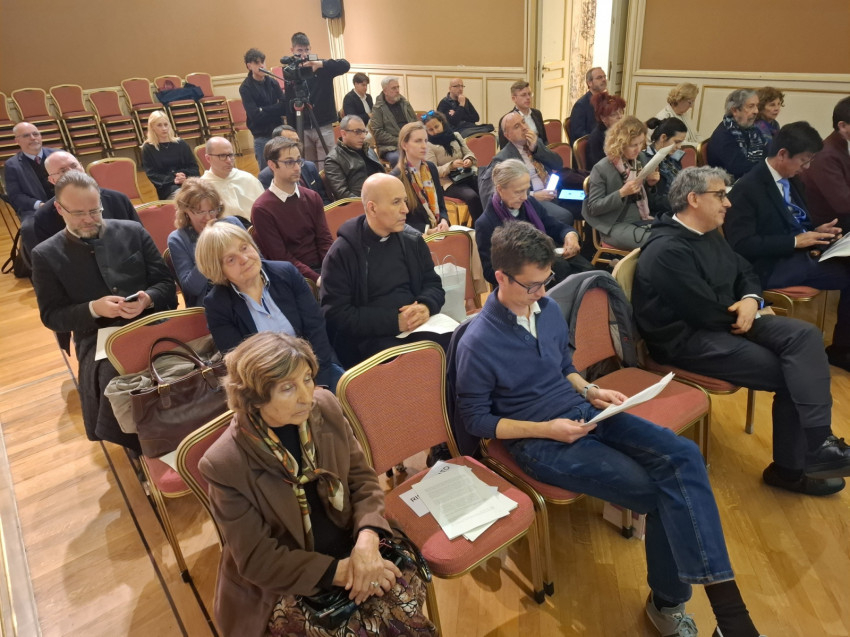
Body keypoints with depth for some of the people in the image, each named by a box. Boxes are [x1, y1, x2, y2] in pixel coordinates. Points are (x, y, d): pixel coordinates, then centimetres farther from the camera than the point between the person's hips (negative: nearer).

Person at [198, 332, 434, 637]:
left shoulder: (325, 407, -10)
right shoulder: (225, 464, -21)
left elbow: (362, 477, -1)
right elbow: (258, 559, -15)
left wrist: (367, 538, -18)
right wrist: (338, 571, -21)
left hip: (349, 548, 4)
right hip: (282, 586, -4)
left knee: (406, 600, -15)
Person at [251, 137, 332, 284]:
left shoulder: (312, 198, 10)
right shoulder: (261, 209, -6)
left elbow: (324, 240, 6)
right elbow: (281, 258, -8)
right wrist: (316, 278, -19)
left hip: (322, 268, 6)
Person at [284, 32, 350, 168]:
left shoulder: (322, 68, 1)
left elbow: (345, 65, -14)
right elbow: (288, 103, 9)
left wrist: (322, 64, -24)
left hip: (323, 127, -2)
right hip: (302, 129, 2)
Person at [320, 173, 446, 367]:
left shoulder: (413, 240, 11)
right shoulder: (341, 252, -4)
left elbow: (433, 284, 17)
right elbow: (336, 315, -9)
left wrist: (426, 306, -8)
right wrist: (394, 321, -16)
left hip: (419, 327, 5)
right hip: (369, 338, -5)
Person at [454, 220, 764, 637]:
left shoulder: (549, 309, 3)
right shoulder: (477, 345, -17)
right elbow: (475, 419, -10)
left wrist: (590, 391, -2)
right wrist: (545, 429, -18)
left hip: (583, 413, 6)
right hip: (539, 442, -6)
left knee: (682, 456, -18)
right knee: (659, 494, -18)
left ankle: (726, 601, -14)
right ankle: (668, 600, 8)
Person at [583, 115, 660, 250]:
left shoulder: (639, 161, 8)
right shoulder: (602, 168, -13)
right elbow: (593, 208, -15)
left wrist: (650, 184, -1)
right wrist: (622, 193, -25)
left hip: (641, 219, 7)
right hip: (615, 226, -7)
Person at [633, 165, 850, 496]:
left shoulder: (709, 235, 12)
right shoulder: (667, 251, -20)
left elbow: (746, 272, 20)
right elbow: (709, 314, -21)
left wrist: (751, 300, -5)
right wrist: (756, 316, -2)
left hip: (724, 321, 9)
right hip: (689, 339, -9)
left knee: (804, 334, -13)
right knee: (789, 373, -15)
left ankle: (815, 445, -16)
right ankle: (791, 465, 1)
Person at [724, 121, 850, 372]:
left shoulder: (791, 180, 12)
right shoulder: (746, 189, -13)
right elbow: (741, 245, -21)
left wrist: (816, 231, 3)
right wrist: (795, 241, -19)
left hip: (799, 255, 8)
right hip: (772, 267, -8)